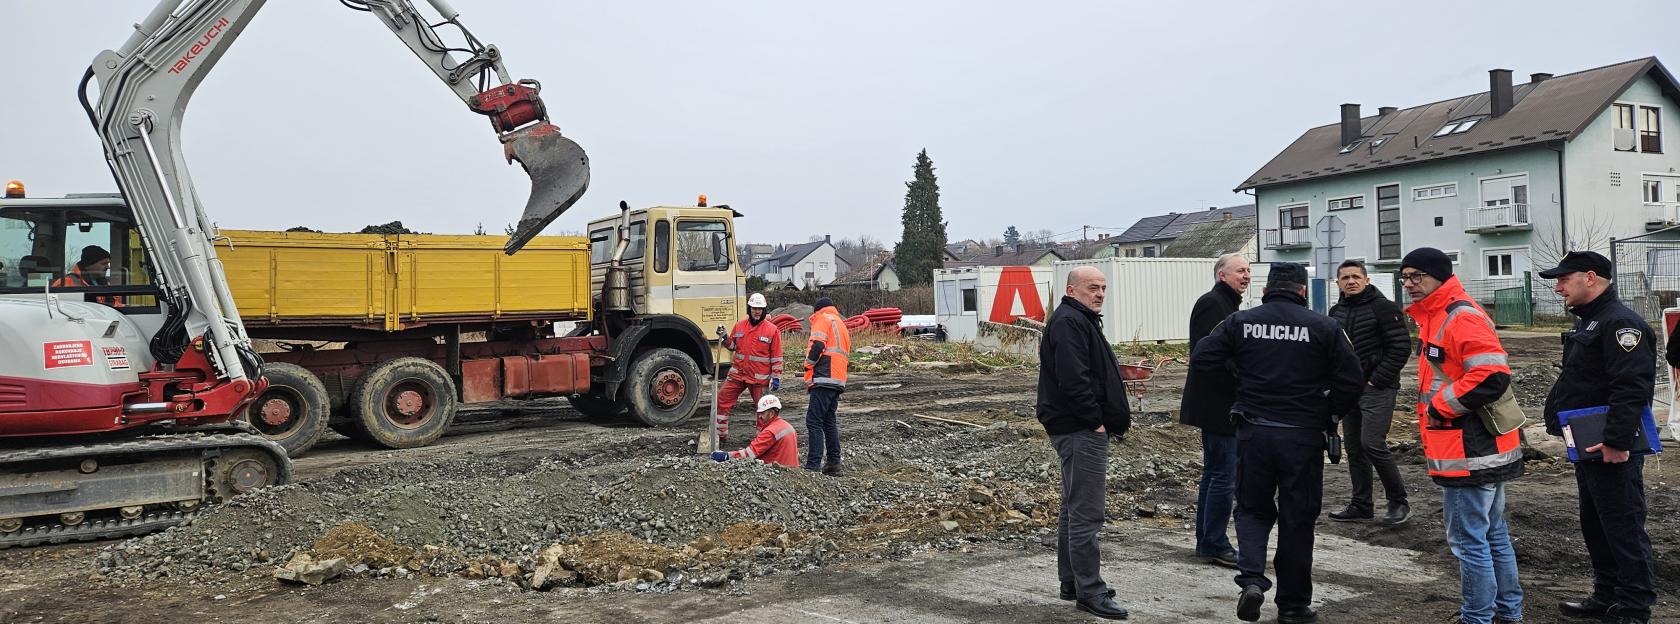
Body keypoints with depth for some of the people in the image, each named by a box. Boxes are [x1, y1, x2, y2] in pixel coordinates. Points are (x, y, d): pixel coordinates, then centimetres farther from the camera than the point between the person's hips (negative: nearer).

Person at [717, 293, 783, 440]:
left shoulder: (772, 330, -6)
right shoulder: (739, 326, 6)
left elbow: (777, 357, -4)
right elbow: (732, 346, 19)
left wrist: (776, 377, -7)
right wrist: (725, 338, -1)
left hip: (759, 378, -4)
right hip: (738, 374, 4)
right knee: (722, 400, 2)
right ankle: (721, 433, 15)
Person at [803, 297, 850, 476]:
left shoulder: (824, 319, 2)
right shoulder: (842, 325, 29)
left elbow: (817, 345, -14)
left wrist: (808, 366, 0)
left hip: (824, 379, -9)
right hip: (839, 380, 9)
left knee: (814, 421, -11)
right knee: (829, 421, 15)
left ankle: (813, 465, -17)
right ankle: (833, 464, 16)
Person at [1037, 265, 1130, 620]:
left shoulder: (1080, 320, 20)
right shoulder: (1069, 322, -15)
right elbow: (1073, 379, -24)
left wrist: (1113, 418, 18)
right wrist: (1096, 421, -18)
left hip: (1079, 429, 12)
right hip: (1081, 430, -12)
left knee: (1074, 508, 16)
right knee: (1086, 513, -8)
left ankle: (1072, 582, 26)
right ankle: (1089, 592, -3)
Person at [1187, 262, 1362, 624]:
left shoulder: (1241, 322, 1)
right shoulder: (1323, 327, -2)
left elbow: (1202, 359, -5)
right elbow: (1351, 379, -2)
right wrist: (1329, 413, 13)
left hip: (1253, 431, 1)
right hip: (1303, 435, -1)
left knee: (1252, 508, 18)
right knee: (1297, 519, 11)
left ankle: (1251, 578, -4)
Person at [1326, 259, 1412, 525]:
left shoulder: (1383, 307, -8)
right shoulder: (1336, 312, 13)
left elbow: (1401, 348, -13)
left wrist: (1377, 380, -15)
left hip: (1377, 388, -7)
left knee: (1372, 444, -14)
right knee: (1354, 448, 9)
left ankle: (1398, 502, 2)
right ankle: (1362, 505, 18)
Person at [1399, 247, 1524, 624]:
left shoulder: (1461, 318, -17)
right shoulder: (1436, 317, 15)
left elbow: (1492, 375, -28)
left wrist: (1441, 405, -18)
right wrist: (1439, 405, 14)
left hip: (1470, 454, -11)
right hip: (1484, 451, 11)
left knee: (1468, 539, -3)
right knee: (1492, 534, 19)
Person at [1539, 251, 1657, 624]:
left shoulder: (1620, 323, -17)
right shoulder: (1589, 322, 16)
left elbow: (1631, 388, -26)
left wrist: (1616, 441, -28)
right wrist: (1560, 418, 20)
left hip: (1613, 451, -11)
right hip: (1589, 446, 11)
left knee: (1624, 530, -2)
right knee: (1595, 526, 18)